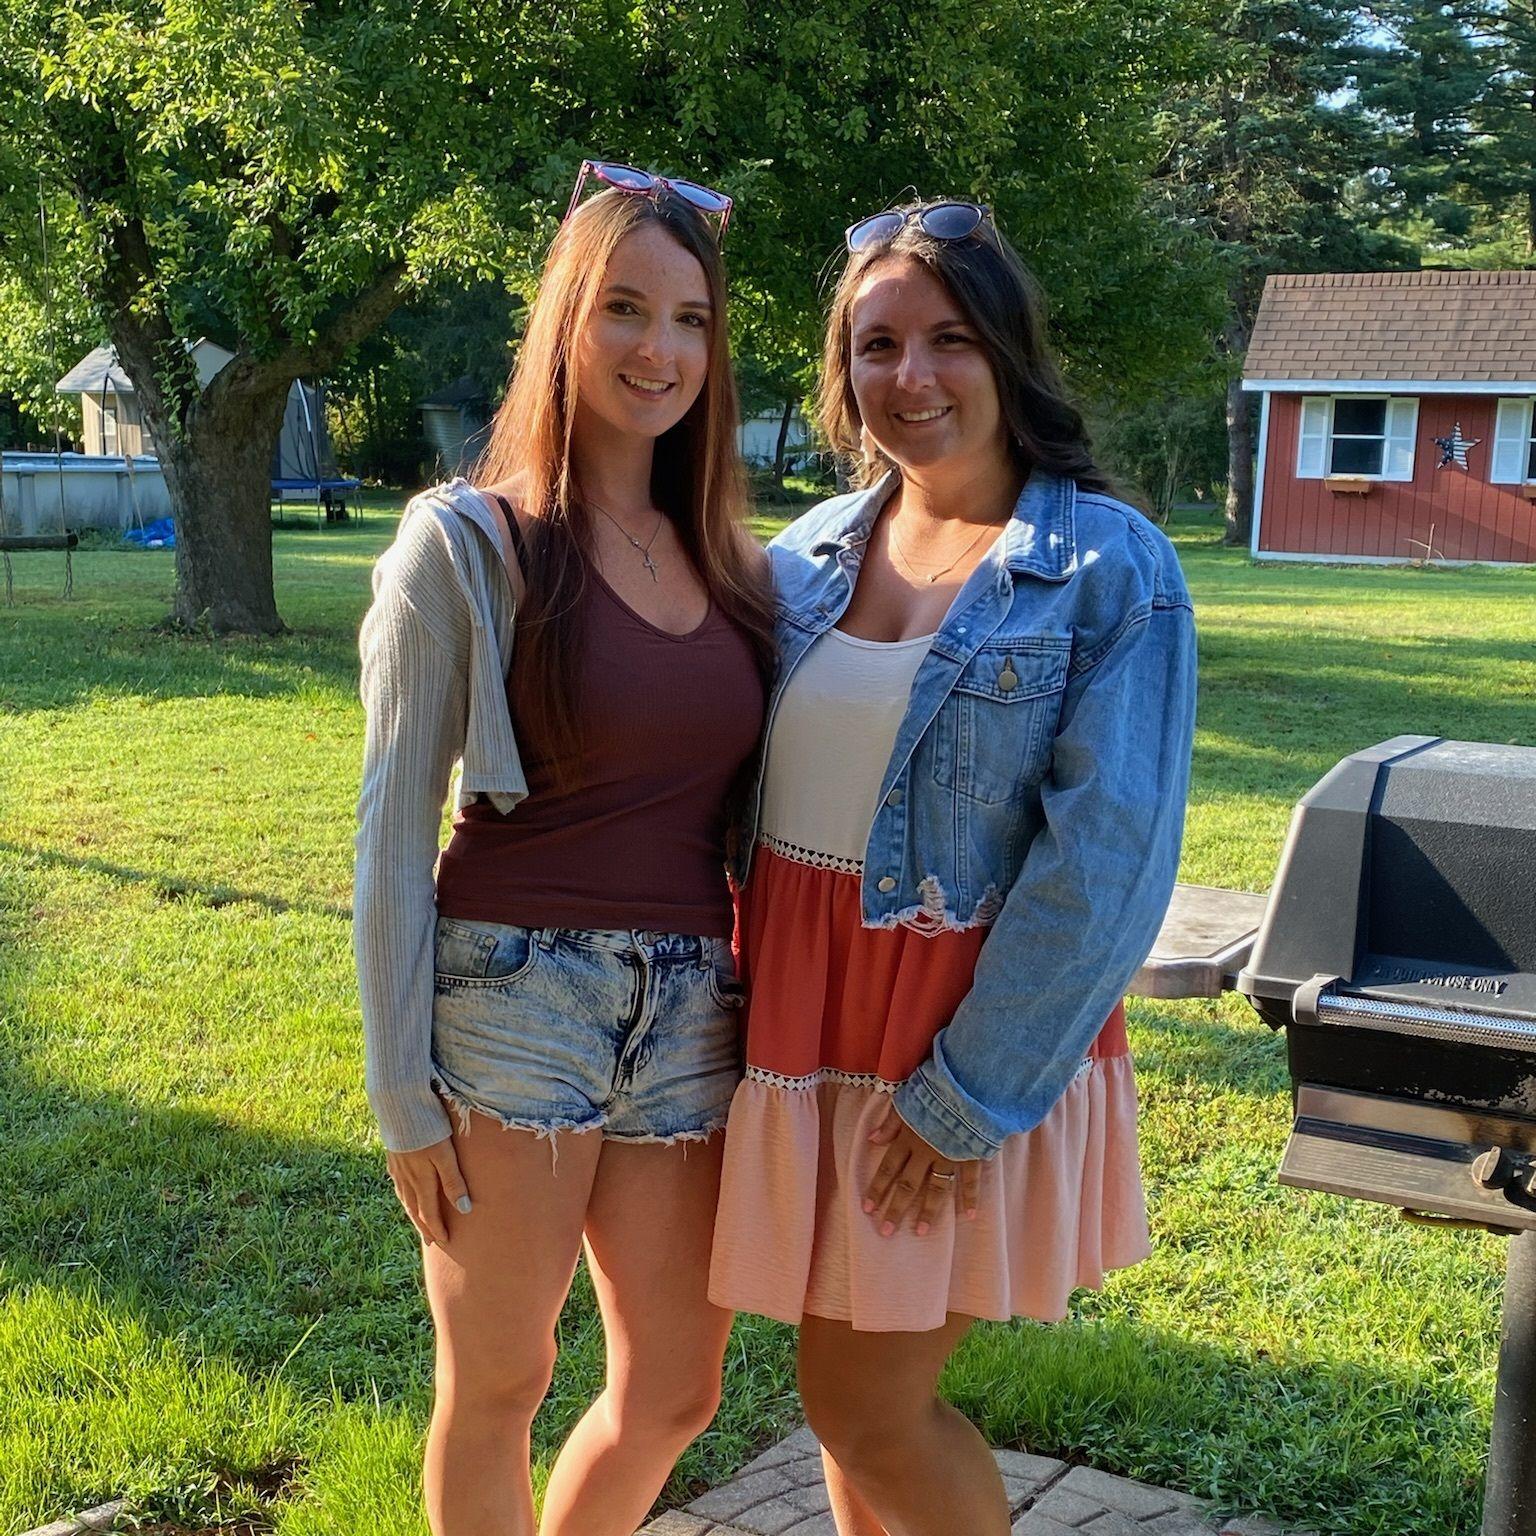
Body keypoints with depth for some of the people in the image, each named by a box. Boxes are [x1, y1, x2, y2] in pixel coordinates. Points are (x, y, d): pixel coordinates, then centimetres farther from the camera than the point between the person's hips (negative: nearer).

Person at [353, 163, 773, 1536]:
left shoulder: (729, 560, 10)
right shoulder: (467, 543, -6)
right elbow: (393, 828, -6)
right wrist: (406, 1091, -8)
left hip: (694, 1011, 5)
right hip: (516, 995, -5)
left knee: (676, 1394, 13)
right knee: (498, 1388, 7)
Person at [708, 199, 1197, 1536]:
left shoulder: (1109, 570, -11)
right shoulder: (809, 553, 4)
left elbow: (1107, 861, -15)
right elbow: (739, 791, 11)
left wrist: (970, 1100, -16)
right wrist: (751, 1001, 2)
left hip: (969, 1041, -5)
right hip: (800, 1014, 5)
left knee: (864, 1402, 2)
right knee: (859, 1388, 16)